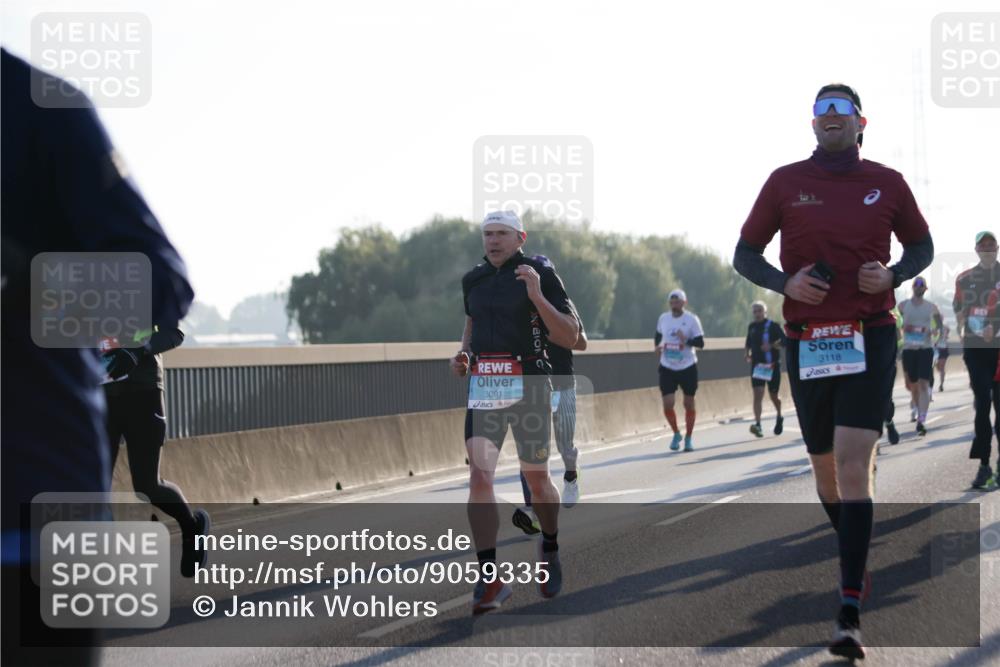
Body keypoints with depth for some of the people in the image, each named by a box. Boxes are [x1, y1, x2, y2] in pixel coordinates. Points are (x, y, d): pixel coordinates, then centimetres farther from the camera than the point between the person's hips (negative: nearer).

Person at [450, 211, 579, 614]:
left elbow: (570, 338, -9)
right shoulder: (473, 280, 12)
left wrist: (537, 296, -20)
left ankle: (550, 547, 39)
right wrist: (463, 354, 9)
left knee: (536, 479, 9)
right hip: (483, 387, 3)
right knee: (479, 476, -13)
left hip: (528, 386, -3)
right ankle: (490, 579, -14)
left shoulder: (540, 275, -4)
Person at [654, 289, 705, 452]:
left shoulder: (692, 319, -9)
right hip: (667, 368, 2)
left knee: (689, 403, 7)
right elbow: (658, 335, 21)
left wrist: (686, 340, -28)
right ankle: (676, 433, 18)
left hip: (687, 367, -2)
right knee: (667, 404, -7)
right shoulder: (663, 318, 3)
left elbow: (701, 342, -11)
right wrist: (658, 346, 1)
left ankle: (688, 438, 22)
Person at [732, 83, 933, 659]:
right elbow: (745, 254, 10)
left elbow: (922, 246, 17)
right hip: (807, 342, 3)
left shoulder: (887, 184, 5)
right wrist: (785, 282, -10)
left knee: (853, 462, -16)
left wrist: (893, 275, -4)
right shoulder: (786, 182, 5)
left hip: (870, 337, -2)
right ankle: (859, 563, 40)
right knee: (826, 467, 12)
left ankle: (851, 614, -20)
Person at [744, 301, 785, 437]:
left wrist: (772, 346, -25)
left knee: (773, 395, 9)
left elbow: (784, 341, -10)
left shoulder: (773, 326, -4)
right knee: (758, 394, -12)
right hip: (757, 365, 3)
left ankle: (779, 418, 38)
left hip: (772, 365, -3)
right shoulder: (752, 327, 9)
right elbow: (748, 343, 23)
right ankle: (757, 424, -20)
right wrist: (748, 354, 6)